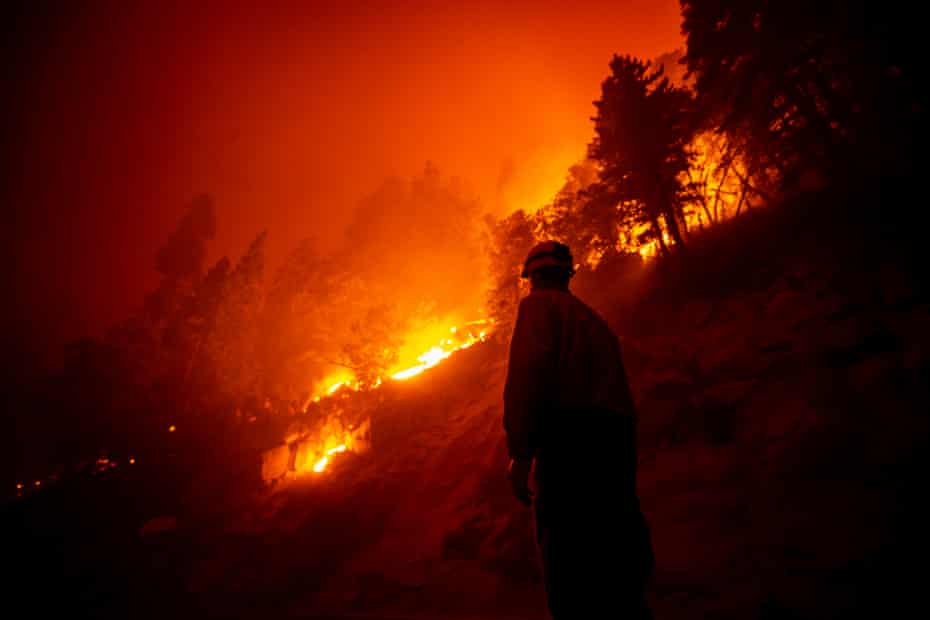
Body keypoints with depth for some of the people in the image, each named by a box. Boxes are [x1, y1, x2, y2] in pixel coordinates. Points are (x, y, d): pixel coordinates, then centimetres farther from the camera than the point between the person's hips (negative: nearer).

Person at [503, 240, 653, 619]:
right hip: (616, 438, 8)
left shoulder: (538, 304, 7)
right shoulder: (593, 319, 29)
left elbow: (527, 370, -12)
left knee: (573, 575, -8)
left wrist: (520, 451, -15)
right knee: (616, 570, 12)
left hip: (569, 435, -8)